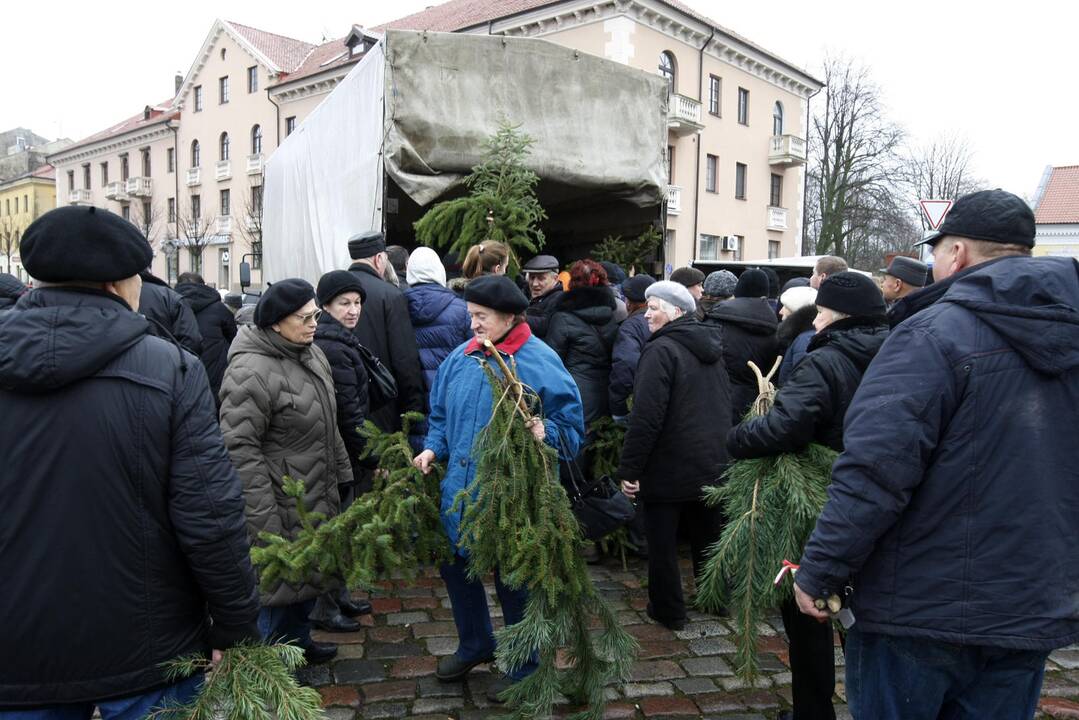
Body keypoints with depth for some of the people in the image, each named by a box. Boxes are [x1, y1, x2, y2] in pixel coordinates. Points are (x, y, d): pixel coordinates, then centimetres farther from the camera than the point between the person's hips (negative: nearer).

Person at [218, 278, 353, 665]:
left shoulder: (310, 353, 6)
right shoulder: (251, 371, -23)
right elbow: (239, 447, -25)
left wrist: (340, 470, 19)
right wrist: (265, 520, -24)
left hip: (316, 495, 9)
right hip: (281, 503, -9)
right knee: (281, 581, 5)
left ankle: (299, 640, 44)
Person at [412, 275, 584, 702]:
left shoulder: (540, 361, -14)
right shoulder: (461, 357, 3)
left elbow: (571, 425, -11)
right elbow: (441, 414, 15)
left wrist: (545, 434, -31)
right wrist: (434, 448, -2)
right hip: (460, 490, 6)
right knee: (456, 568, 21)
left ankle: (523, 667, 35)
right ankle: (475, 645, 47)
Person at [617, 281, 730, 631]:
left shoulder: (661, 349, -17)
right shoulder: (710, 347, 10)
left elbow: (646, 416, -22)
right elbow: (725, 404, 19)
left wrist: (629, 468, -16)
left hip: (670, 465, -8)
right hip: (713, 462, 8)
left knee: (662, 540, 7)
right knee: (708, 536, 20)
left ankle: (668, 609, 16)